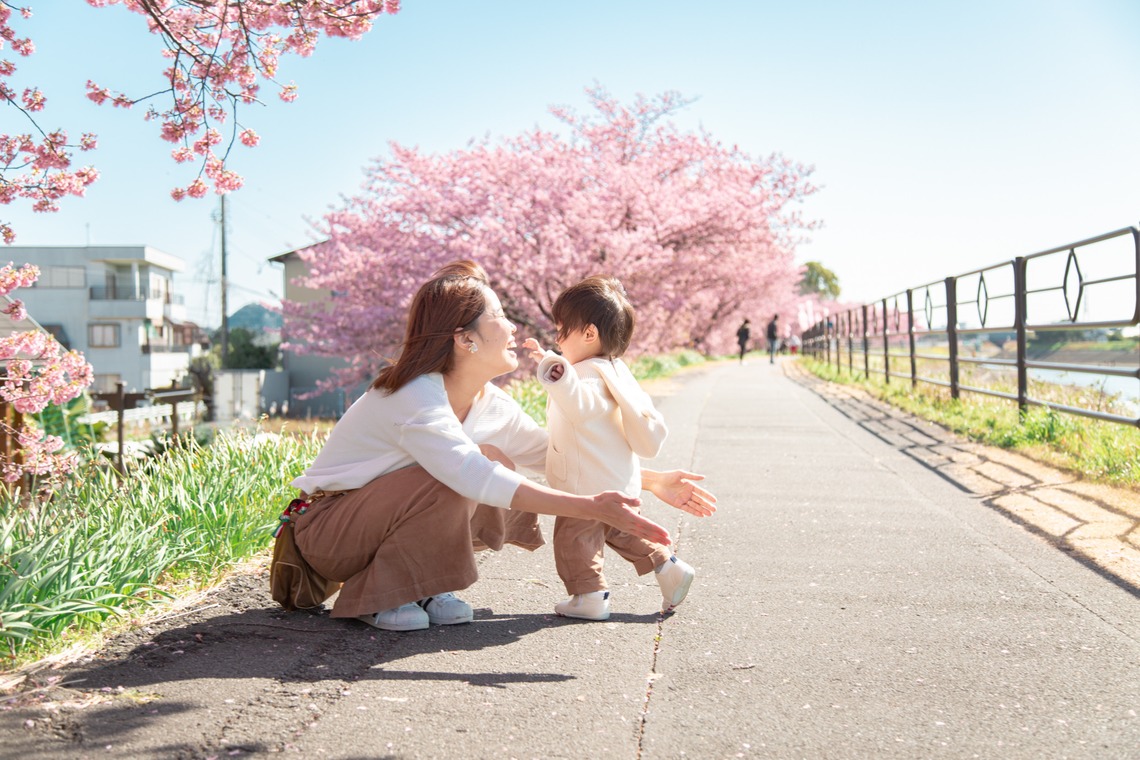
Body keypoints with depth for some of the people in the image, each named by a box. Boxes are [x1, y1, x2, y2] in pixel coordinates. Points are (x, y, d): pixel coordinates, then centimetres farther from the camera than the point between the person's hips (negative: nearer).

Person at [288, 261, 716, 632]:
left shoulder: (489, 405, -2)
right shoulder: (415, 399, -29)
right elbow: (477, 478, -41)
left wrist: (652, 481, -1)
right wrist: (593, 507, -45)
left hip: (383, 520, 8)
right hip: (326, 529, -8)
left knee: (498, 463, -10)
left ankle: (423, 589, 0)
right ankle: (380, 595, -13)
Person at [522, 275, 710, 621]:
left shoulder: (592, 375, -23)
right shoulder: (611, 369, 10)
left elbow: (580, 405, -45)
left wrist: (553, 368, -57)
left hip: (593, 485, -11)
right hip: (617, 481, 11)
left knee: (573, 535, 0)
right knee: (621, 532, 24)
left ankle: (590, 596, 7)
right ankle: (669, 567, 25)